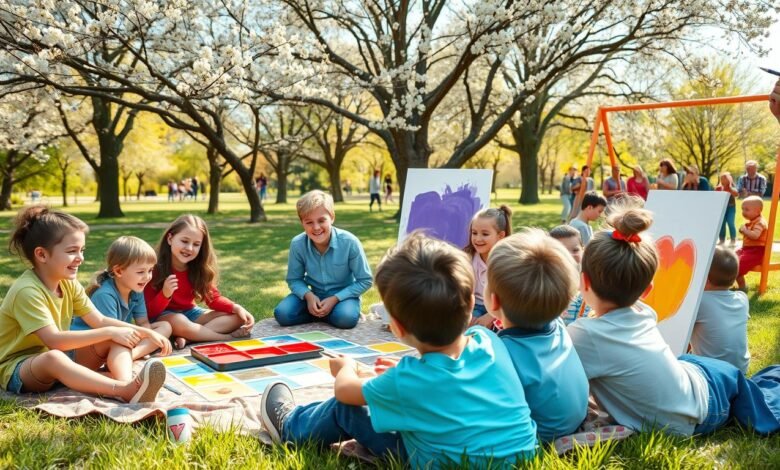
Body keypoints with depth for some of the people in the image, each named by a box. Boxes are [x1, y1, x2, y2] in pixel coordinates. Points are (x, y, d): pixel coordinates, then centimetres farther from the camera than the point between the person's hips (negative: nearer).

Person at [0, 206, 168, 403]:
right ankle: (127, 390, -52)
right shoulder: (27, 291, -24)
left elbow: (100, 321, 0)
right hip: (16, 369, -8)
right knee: (53, 357, -41)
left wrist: (146, 332, -12)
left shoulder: (68, 284, 0)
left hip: (58, 361, 8)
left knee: (117, 340, -10)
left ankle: (128, 384, -40)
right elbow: (54, 341, -31)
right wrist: (110, 332, -29)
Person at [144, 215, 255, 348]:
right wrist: (165, 294, -37)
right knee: (179, 322, -41)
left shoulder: (199, 268, -5)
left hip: (190, 313, 6)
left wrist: (237, 308, -19)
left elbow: (214, 298, -1)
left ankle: (186, 337, -27)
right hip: (163, 316, -6)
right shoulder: (154, 268, -18)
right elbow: (149, 312, -18)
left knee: (237, 317, -11)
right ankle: (229, 338, -23)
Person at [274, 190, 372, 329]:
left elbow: (364, 281, -13)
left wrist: (334, 299, -22)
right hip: (314, 296, 2)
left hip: (343, 295, -2)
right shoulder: (297, 244, -15)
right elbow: (294, 279, -1)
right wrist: (308, 295, -23)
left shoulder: (349, 242, -22)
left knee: (345, 318, -34)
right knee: (282, 314, -21)